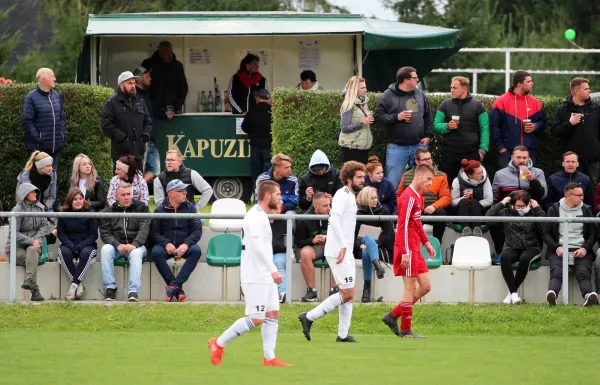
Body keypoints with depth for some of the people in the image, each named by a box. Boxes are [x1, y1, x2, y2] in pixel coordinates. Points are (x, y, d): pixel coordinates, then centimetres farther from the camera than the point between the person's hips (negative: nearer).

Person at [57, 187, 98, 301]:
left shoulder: (90, 213, 1)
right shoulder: (63, 214, 5)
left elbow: (94, 235, -2)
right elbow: (61, 233, 2)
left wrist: (80, 246, -16)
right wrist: (72, 246, -16)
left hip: (87, 245, -1)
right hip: (68, 245, 1)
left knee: (86, 253, -36)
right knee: (64, 253, -33)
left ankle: (74, 284, -35)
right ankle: (79, 285, -32)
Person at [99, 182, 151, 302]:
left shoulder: (141, 208, 7)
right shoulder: (109, 212, 11)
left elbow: (144, 229, -6)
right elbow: (105, 233, 2)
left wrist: (134, 245, -24)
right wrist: (118, 245, -18)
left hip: (136, 246, -2)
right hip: (117, 246, 2)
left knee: (136, 253, -36)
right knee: (105, 249, -30)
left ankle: (133, 291, -43)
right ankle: (110, 287, -27)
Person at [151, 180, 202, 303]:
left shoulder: (190, 207, 9)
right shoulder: (160, 209, 5)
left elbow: (197, 230, 3)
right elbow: (154, 232, 0)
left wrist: (186, 244, -15)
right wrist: (166, 244, -18)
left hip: (184, 245, 1)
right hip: (165, 245, -1)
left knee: (196, 250, -32)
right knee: (156, 252, -33)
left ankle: (175, 285, -35)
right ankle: (178, 289, -33)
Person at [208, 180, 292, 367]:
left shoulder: (261, 216, 17)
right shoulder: (256, 217, -15)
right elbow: (258, 245, -25)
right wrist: (273, 269, -29)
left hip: (265, 277, 10)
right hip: (255, 277, -10)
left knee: (273, 314, 5)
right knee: (256, 319, -9)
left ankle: (269, 357, 4)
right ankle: (219, 344, 1)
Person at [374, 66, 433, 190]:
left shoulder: (420, 94, 10)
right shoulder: (389, 95, -4)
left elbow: (428, 117, 16)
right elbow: (378, 116, -6)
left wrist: (428, 136, 5)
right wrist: (397, 117, -16)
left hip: (419, 146, 4)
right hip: (397, 147, -4)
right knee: (393, 183, -5)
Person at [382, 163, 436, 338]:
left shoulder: (418, 196, 15)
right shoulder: (409, 197, -15)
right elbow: (403, 226, -19)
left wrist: (426, 243, 22)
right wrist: (405, 252, -22)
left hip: (415, 250, 10)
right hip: (408, 249, -10)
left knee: (425, 286, 9)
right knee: (410, 287, -4)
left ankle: (393, 316, 15)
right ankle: (405, 330, 3)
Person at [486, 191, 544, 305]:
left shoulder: (533, 213, 2)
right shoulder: (507, 212, 5)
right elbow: (489, 216, -5)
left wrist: (537, 208, -13)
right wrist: (502, 203, -7)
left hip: (531, 249, -1)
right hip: (512, 248, 1)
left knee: (524, 258, -37)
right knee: (504, 257, -34)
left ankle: (512, 292, -25)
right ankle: (514, 292, -33)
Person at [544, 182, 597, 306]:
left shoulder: (585, 210, 15)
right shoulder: (554, 210, 10)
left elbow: (592, 234, 14)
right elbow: (546, 233, 8)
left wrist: (585, 249, -5)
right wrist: (557, 248, -10)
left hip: (581, 251, 1)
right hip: (559, 250, -1)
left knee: (584, 273, -28)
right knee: (557, 272, -29)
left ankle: (589, 296, -54)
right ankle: (552, 293, -57)